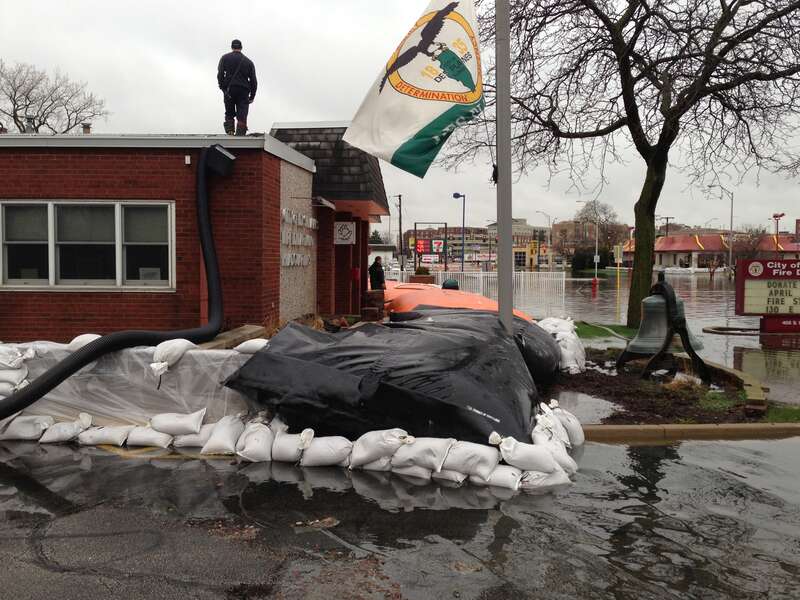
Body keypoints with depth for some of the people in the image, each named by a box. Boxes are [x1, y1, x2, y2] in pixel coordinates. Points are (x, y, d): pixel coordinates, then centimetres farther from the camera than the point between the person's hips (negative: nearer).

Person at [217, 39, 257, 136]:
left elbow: (220, 74, -3)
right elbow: (253, 80, 11)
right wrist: (252, 96, 14)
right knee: (242, 116, -3)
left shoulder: (225, 58, 10)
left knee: (229, 114, 13)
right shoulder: (248, 61, 14)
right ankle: (241, 135, -14)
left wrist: (222, 87, 0)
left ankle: (229, 132, 1)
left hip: (229, 90, 0)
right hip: (243, 91, 0)